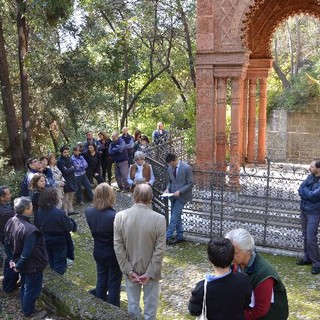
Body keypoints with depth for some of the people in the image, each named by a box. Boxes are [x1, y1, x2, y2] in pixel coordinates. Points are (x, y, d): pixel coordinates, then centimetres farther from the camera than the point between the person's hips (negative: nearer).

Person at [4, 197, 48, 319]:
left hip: (22, 264, 8)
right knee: (32, 289, 15)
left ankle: (25, 308, 48)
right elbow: (27, 253, -31)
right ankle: (30, 312, 36)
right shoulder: (29, 230, -36)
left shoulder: (10, 222, -11)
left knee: (25, 286, 28)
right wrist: (18, 266, -14)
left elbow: (7, 243, 1)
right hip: (33, 265, -8)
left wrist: (12, 260, 8)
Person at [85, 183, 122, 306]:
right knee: (114, 284, 13)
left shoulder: (89, 212, -13)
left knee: (101, 280, 23)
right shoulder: (114, 217, -31)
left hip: (98, 253, 5)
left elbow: (93, 232, 0)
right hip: (113, 255, -5)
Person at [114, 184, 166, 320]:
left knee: (132, 303, 21)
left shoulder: (120, 216, -15)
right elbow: (160, 250, -18)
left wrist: (128, 270, -6)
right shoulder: (159, 219, -20)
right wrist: (149, 273, -10)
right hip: (151, 270, -1)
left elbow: (118, 247, -11)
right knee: (150, 303, 19)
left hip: (130, 269, 2)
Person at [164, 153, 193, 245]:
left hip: (182, 196, -7)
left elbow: (190, 184, -11)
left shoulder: (187, 168, -14)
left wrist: (180, 191, -20)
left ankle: (167, 237, -5)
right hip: (173, 196, 7)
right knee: (176, 216, 12)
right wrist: (168, 188, -4)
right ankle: (179, 236, 23)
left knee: (174, 217, -9)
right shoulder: (170, 168, 4)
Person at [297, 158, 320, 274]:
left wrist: (305, 190, -7)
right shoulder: (310, 177, 4)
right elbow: (300, 191, 0)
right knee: (305, 236, 15)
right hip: (304, 210, 7)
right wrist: (309, 195, -17)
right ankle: (307, 257, 29)